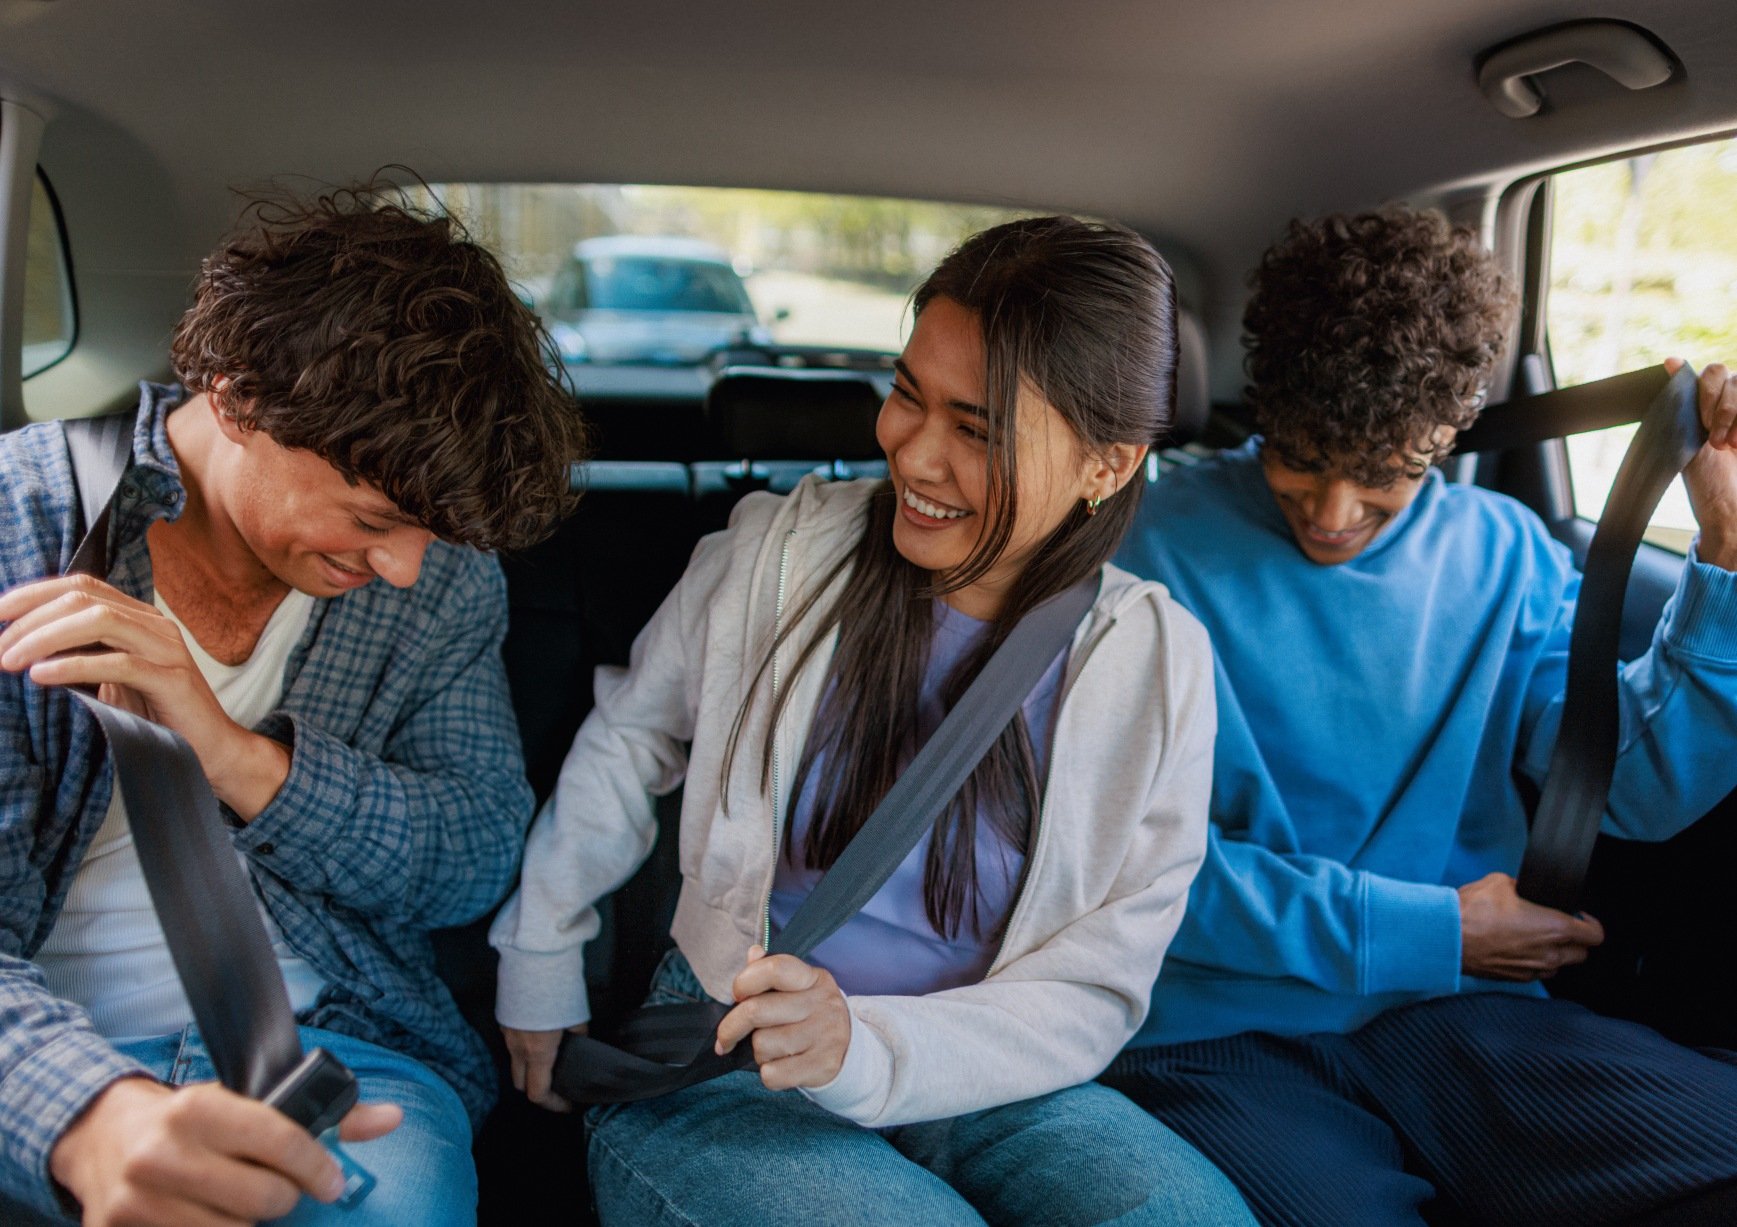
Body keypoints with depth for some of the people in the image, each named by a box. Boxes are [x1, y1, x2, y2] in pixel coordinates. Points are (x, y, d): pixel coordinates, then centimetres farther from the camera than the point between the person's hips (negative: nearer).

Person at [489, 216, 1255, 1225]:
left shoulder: (1159, 665, -5)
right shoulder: (781, 551, -6)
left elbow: (1094, 990, -6)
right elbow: (628, 740, 11)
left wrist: (868, 1049, -22)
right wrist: (540, 963, 15)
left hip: (983, 1092, 2)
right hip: (718, 1067, -1)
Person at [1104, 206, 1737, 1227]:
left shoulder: (1502, 554, 10)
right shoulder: (1163, 548, -4)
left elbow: (1640, 792, 3)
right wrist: (1428, 932, -6)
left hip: (1457, 1013, 4)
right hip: (1220, 1040, -4)